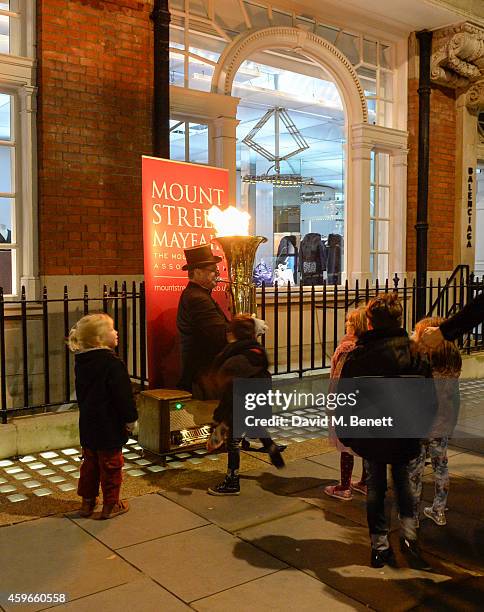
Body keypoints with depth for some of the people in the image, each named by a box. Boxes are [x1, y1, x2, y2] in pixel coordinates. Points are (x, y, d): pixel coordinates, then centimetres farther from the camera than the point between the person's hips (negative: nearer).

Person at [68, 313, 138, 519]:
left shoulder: (81, 361, 4)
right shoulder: (112, 363, -22)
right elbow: (123, 395, -20)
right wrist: (130, 418, -9)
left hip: (87, 424, 8)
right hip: (109, 426, -8)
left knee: (90, 463, 19)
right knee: (111, 465, 6)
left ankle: (87, 502, 29)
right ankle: (111, 505, 17)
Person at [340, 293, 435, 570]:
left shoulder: (357, 355, -11)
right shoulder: (414, 352, -11)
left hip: (370, 434, 0)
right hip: (404, 433, 0)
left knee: (375, 487, 13)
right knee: (404, 481, 21)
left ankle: (379, 545, 20)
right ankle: (409, 533, 7)